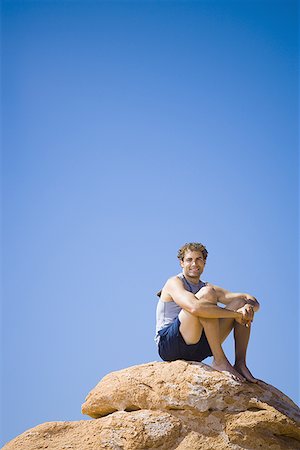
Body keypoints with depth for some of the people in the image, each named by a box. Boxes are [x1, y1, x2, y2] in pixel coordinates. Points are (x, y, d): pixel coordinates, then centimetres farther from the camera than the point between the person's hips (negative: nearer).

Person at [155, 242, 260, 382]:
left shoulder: (205, 287, 17)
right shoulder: (174, 283, -5)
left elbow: (252, 301, 9)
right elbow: (194, 308, -28)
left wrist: (248, 307, -17)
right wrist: (235, 314, -23)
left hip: (195, 351, 7)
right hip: (169, 345, -7)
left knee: (242, 304, 1)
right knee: (207, 293, -24)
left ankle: (240, 363, -11)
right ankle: (219, 360, -26)